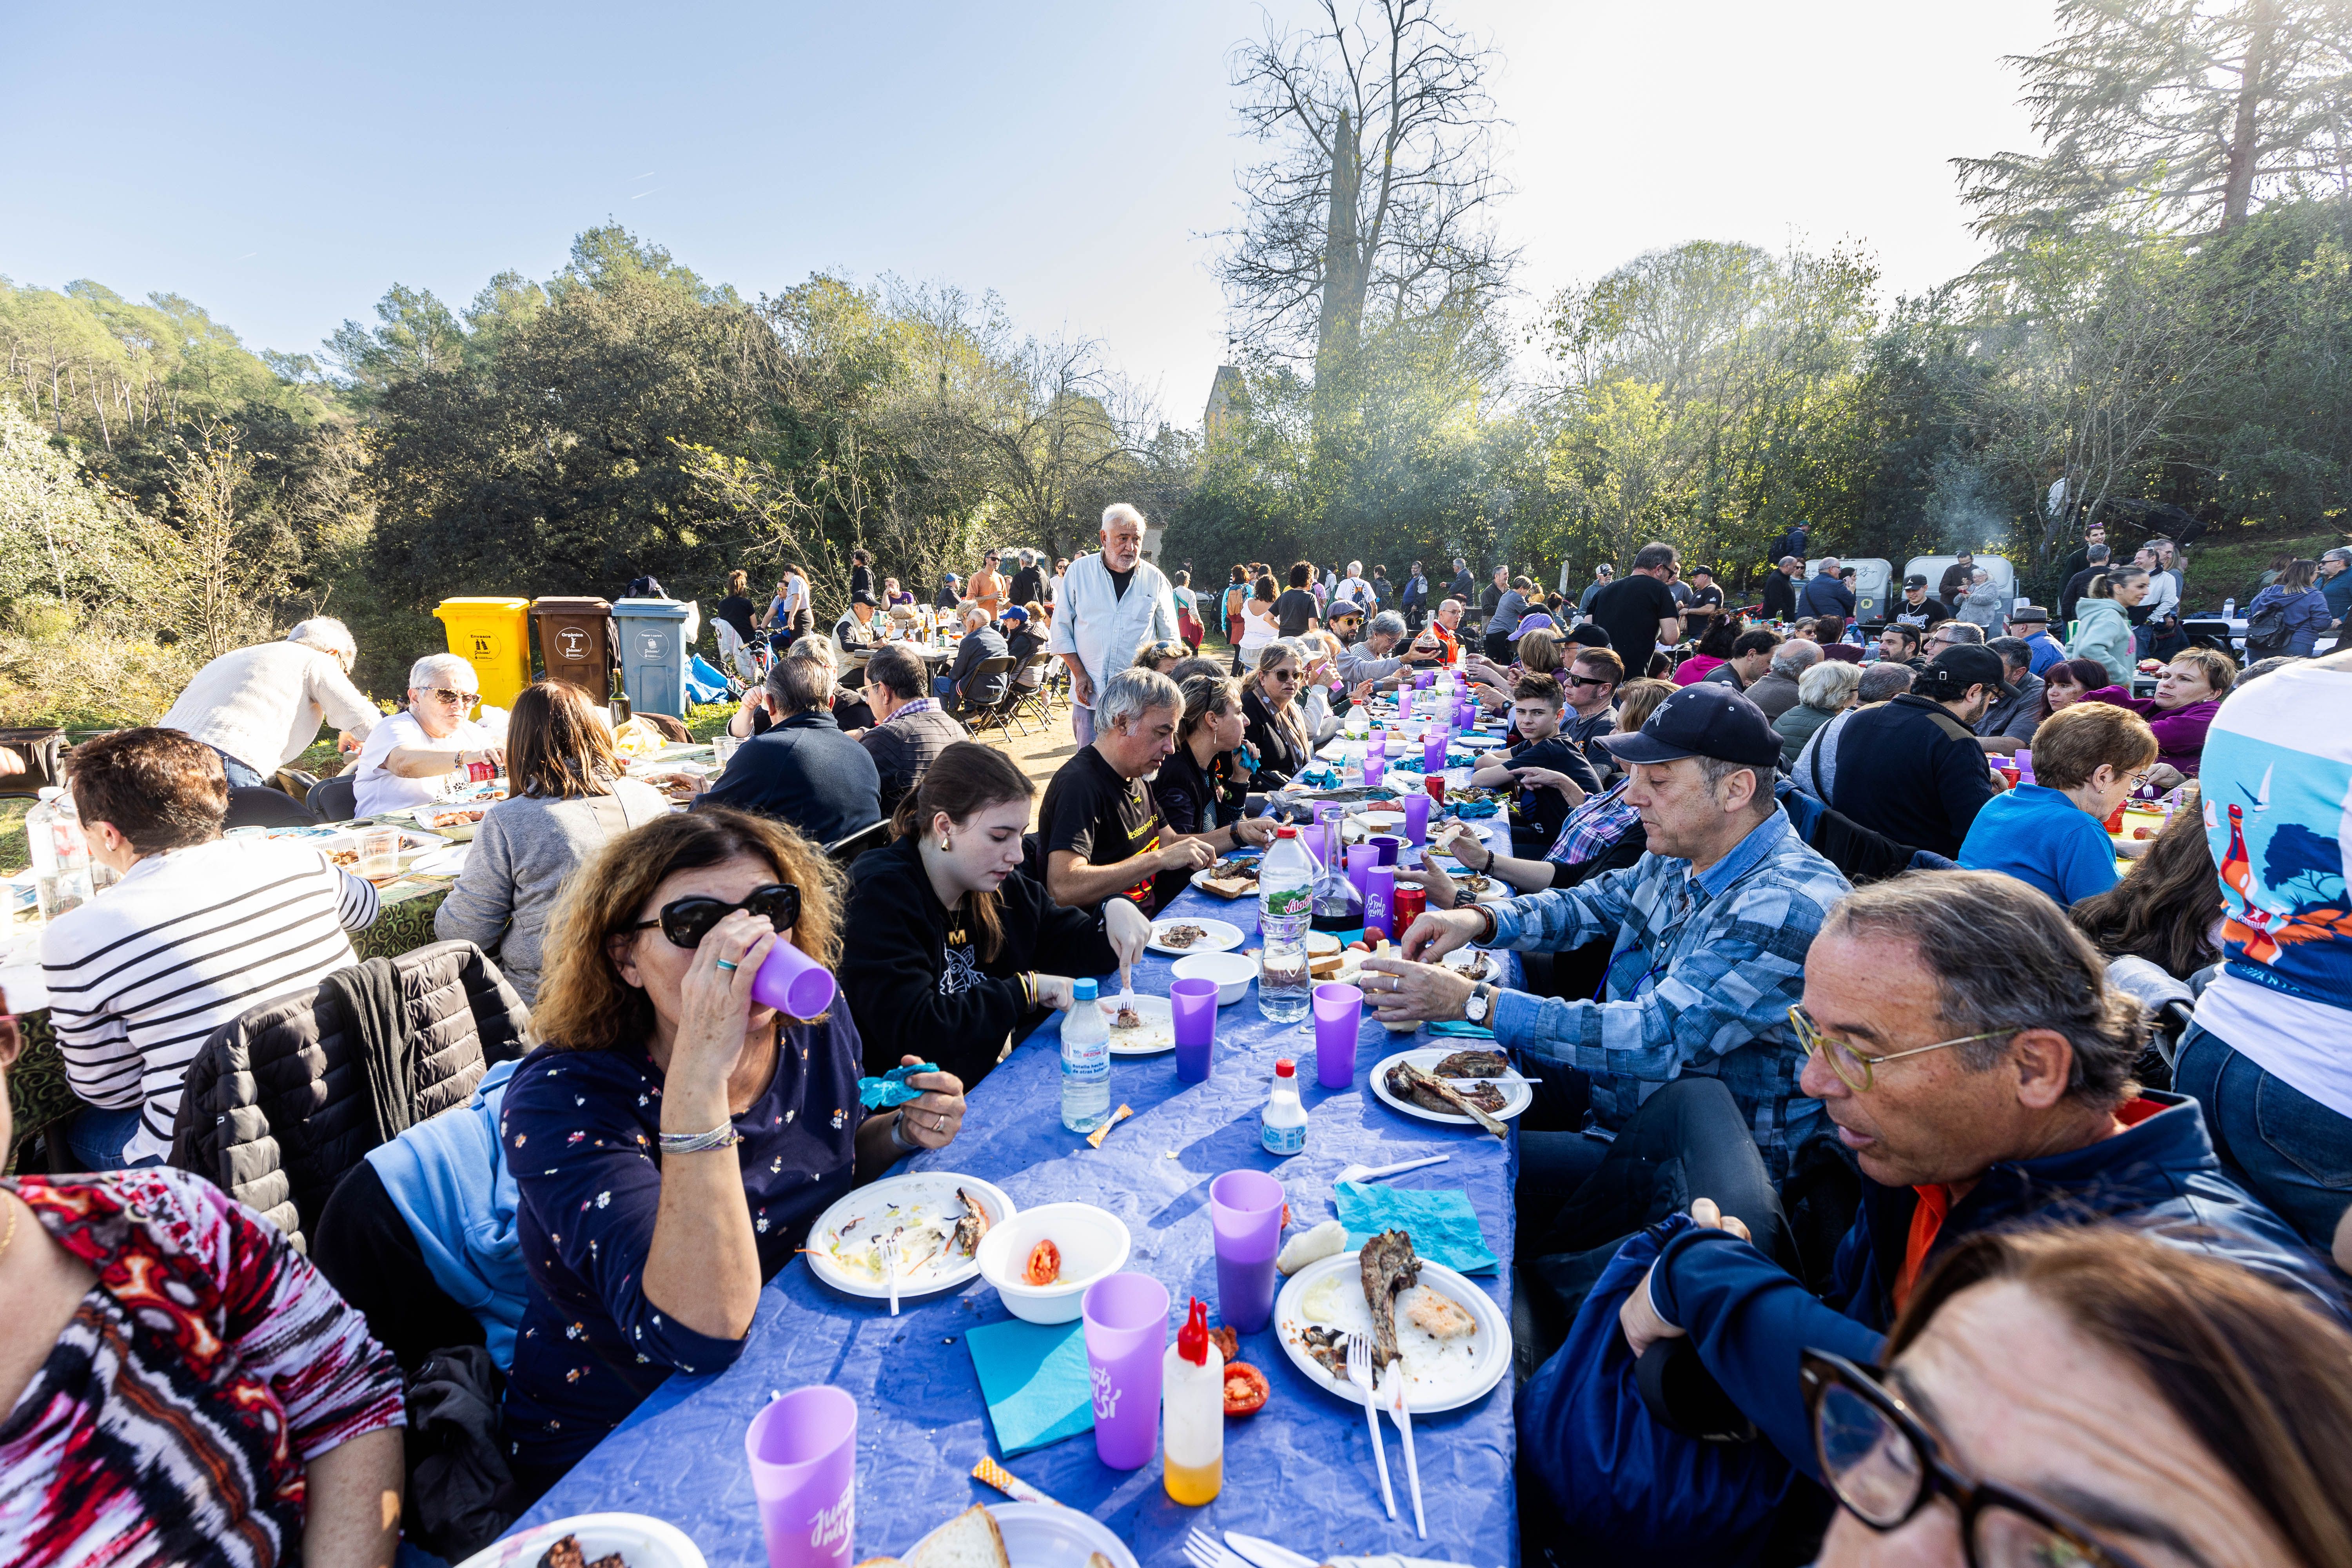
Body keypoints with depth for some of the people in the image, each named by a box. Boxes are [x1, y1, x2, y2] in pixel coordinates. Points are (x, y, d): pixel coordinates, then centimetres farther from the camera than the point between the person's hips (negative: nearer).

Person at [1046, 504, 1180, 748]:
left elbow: (1170, 640, 11)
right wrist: (1080, 674, -5)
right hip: (1089, 693, 0)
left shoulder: (1155, 579, 4)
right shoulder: (1079, 571, 3)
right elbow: (1061, 630, 6)